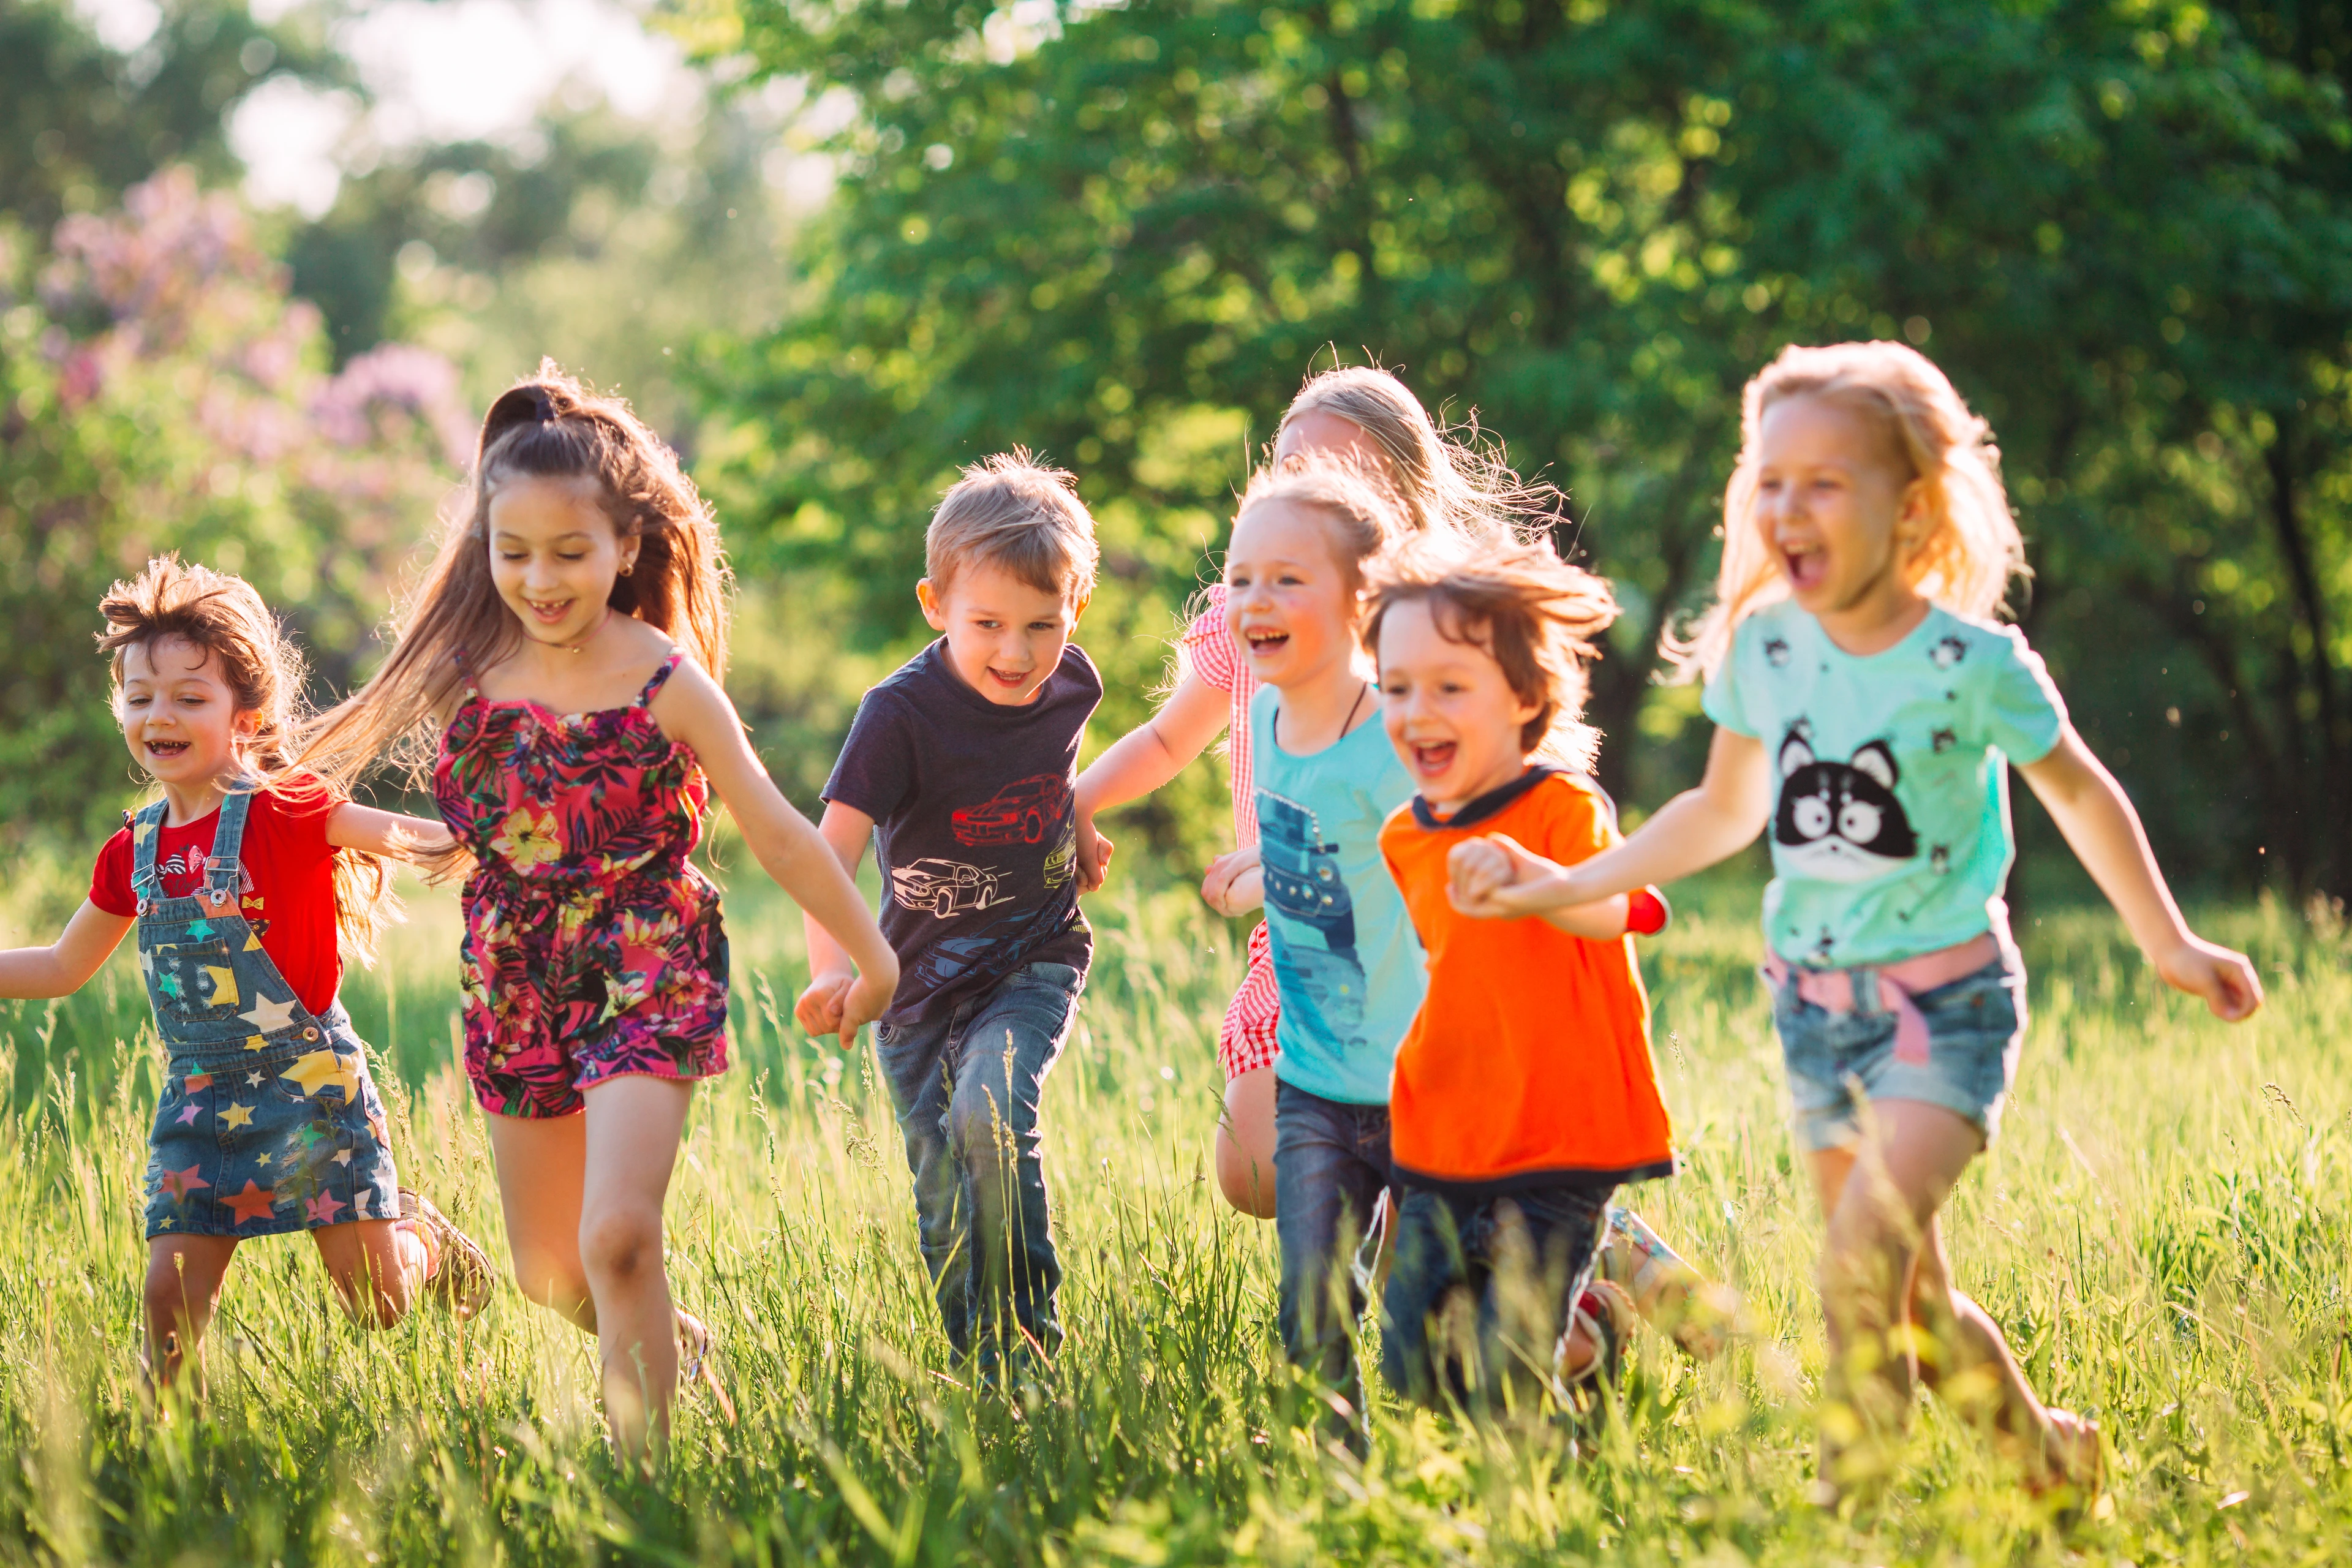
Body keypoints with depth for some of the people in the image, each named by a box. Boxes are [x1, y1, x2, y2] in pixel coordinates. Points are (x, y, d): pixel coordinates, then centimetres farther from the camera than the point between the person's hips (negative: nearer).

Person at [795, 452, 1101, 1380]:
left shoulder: (1071, 684, -6)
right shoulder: (903, 714, -21)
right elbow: (833, 848, -29)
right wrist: (831, 966, -43)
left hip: (1035, 963, 1)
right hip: (923, 979, -1)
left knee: (989, 1114, -26)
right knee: (945, 1205, 3)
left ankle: (1030, 1338, -12)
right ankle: (982, 1376, 22)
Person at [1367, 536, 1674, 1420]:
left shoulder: (1564, 809, -12)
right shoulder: (1405, 839, 8)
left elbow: (1606, 912, -33)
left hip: (1558, 1148, -6)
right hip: (1440, 1149, 6)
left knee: (1507, 1388, -11)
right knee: (1414, 1378, 6)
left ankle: (1590, 1341, 19)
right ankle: (1578, 1327, 30)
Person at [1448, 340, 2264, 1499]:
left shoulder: (1970, 663, -14)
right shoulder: (1764, 643, -2)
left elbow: (2080, 794, 2)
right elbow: (1725, 810, 14)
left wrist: (2167, 946, 7)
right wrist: (1564, 885, 9)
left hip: (1943, 999, -5)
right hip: (1815, 1004, 5)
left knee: (1865, 1258, -24)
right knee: (1910, 1303, 11)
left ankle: (1852, 1498, -13)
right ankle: (2050, 1461, 30)